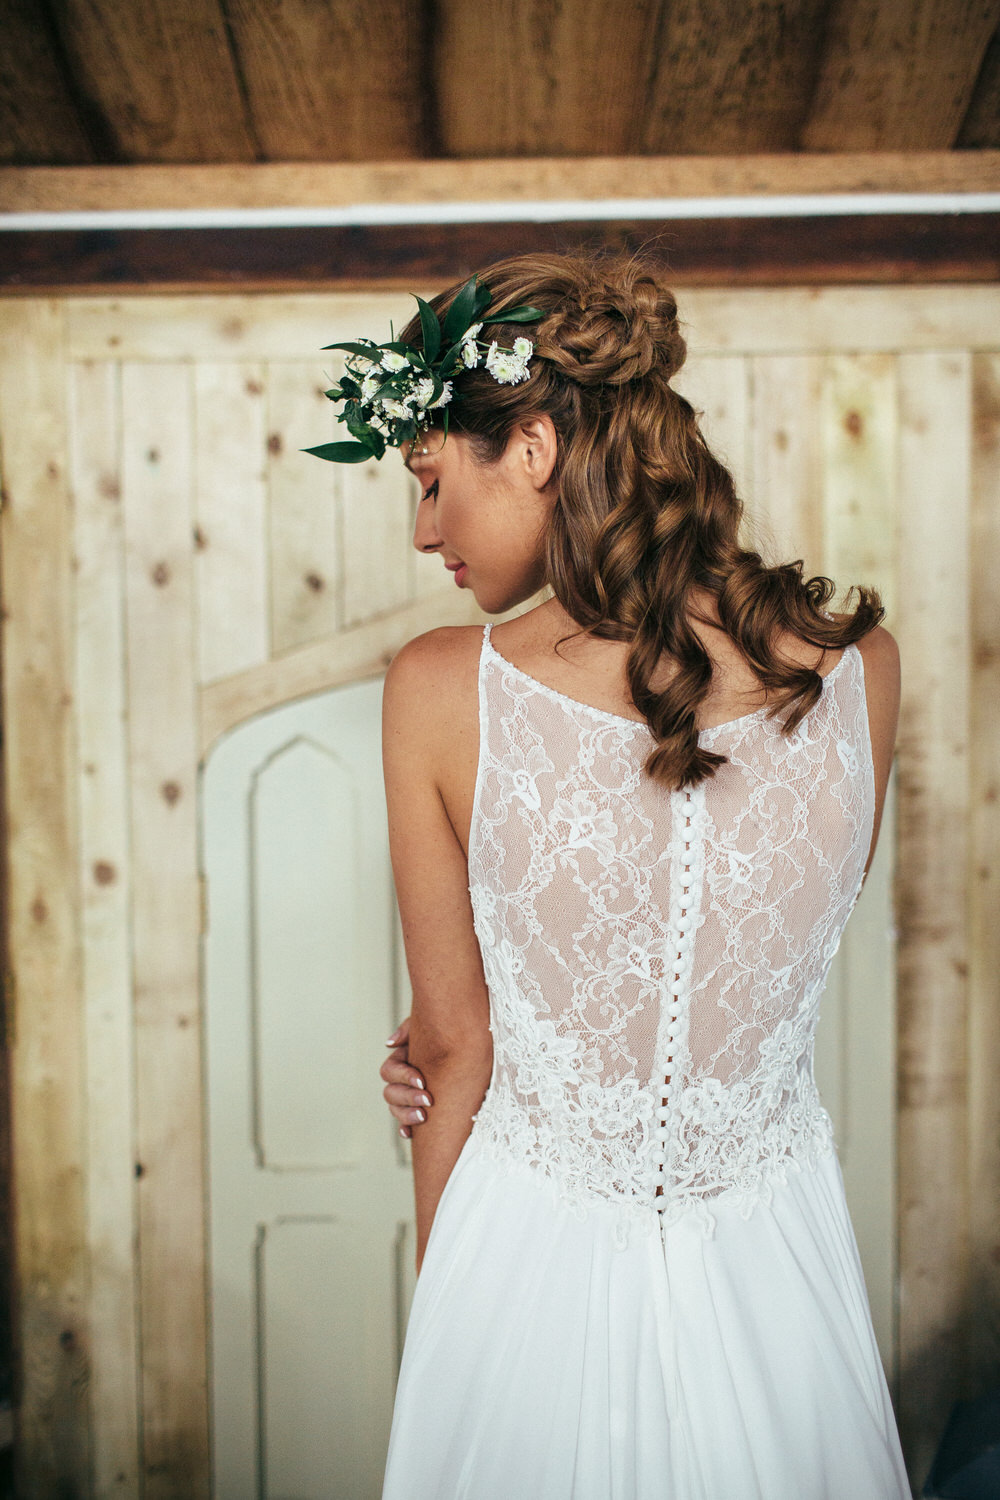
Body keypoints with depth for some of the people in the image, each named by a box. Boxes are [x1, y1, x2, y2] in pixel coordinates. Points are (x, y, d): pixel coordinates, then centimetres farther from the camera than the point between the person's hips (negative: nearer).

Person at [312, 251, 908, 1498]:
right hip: (775, 1285, 3)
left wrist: (439, 1305, 7)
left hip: (533, 1281, -2)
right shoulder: (859, 666, -11)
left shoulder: (441, 691, -19)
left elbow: (451, 1043, -9)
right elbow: (756, 971, 1)